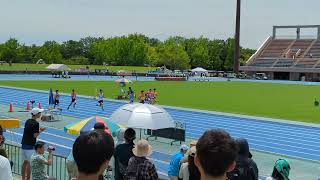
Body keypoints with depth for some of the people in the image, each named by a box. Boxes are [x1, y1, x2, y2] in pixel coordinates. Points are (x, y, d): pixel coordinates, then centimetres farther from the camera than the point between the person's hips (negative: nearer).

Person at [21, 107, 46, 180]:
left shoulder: (27, 121, 9)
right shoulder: (36, 123, -15)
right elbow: (35, 135, -17)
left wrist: (38, 129, 16)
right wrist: (40, 131, -1)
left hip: (24, 144, 8)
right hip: (30, 145, -8)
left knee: (25, 162, 14)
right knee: (30, 163, -1)